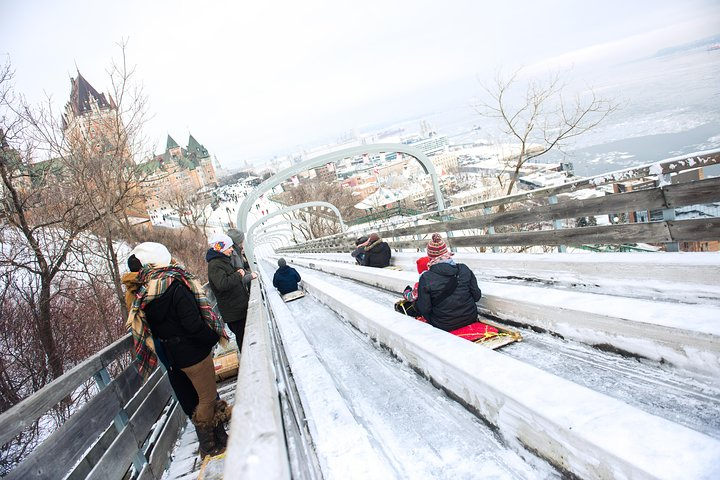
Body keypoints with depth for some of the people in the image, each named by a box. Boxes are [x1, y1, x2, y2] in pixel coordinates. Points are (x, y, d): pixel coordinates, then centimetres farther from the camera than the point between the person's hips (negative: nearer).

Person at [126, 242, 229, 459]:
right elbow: (193, 324, -26)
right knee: (207, 397, 8)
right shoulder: (175, 286, -23)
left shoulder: (143, 294, 1)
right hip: (193, 353, -8)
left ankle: (220, 436, 35)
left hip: (175, 355, 8)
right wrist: (214, 336, -10)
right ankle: (208, 446, 22)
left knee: (207, 394, 22)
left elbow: (153, 327, 9)